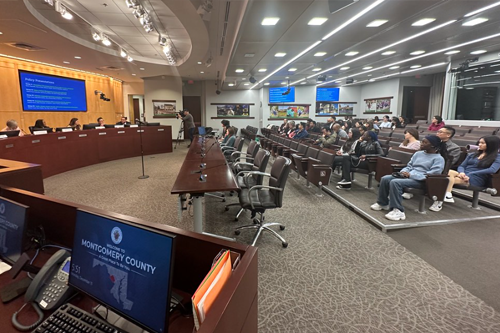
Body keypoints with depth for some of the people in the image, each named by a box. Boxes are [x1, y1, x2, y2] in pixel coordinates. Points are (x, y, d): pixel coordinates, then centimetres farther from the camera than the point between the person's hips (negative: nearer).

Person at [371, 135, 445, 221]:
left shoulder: (439, 159, -3)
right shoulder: (418, 153, 19)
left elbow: (431, 175, -15)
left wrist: (410, 175, -20)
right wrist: (403, 172, -2)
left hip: (420, 181, -7)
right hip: (409, 175, 7)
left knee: (395, 182, -32)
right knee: (385, 179, -14)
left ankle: (398, 211, -29)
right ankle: (383, 203, -1)